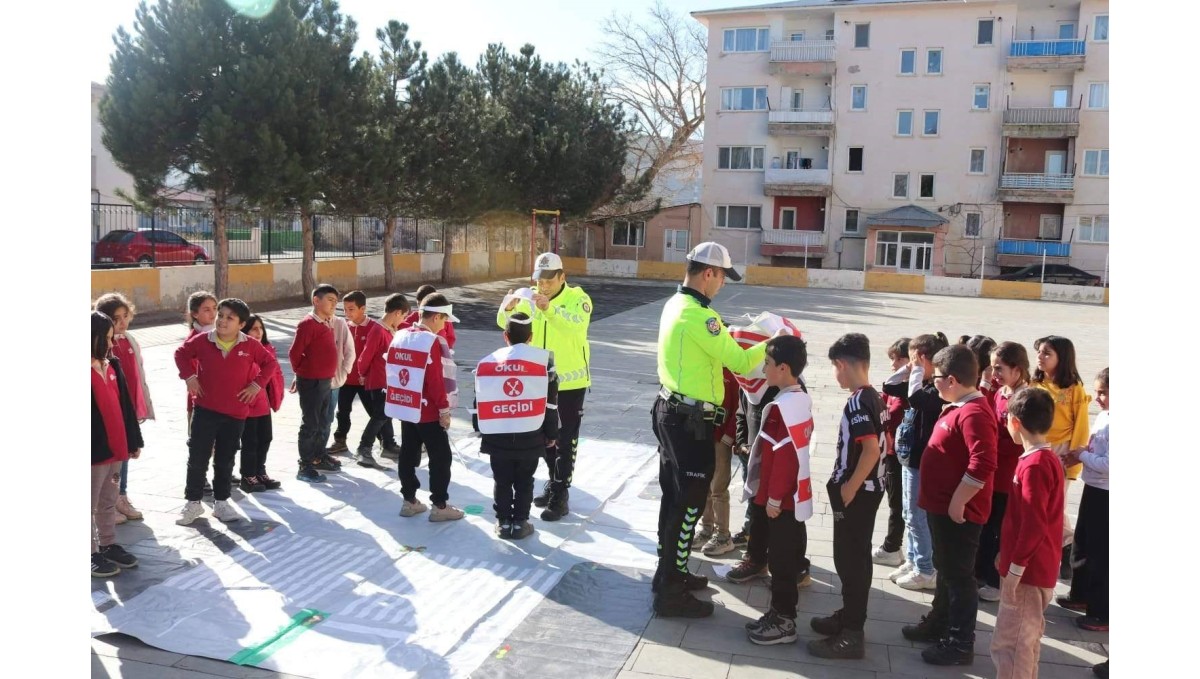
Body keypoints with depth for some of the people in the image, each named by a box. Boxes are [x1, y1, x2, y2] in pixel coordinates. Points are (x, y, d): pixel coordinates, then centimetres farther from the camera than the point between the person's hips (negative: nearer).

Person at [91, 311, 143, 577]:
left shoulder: (113, 365, 7)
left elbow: (125, 405, 12)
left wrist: (133, 441, 13)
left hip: (115, 448, 7)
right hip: (95, 451, -7)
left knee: (108, 502, 19)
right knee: (91, 505, 7)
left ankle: (108, 546, 32)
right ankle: (92, 554, 17)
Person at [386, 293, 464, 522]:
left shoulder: (400, 336, 6)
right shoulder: (434, 342, -18)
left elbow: (392, 372, 12)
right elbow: (436, 380, -20)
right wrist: (444, 409, -12)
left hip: (405, 407, 8)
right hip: (428, 411, -8)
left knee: (408, 455, 14)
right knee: (440, 457, 2)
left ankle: (409, 501, 22)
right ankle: (440, 506, 6)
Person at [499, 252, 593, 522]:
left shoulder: (577, 298, -12)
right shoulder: (531, 299, 2)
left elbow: (578, 324, -32)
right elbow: (504, 323, -5)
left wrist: (550, 309, -46)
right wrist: (509, 308, -27)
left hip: (570, 381, -5)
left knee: (565, 440, 1)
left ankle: (560, 495, 8)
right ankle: (554, 483, 34)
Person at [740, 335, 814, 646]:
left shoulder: (781, 407, -22)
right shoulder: (802, 400, 7)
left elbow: (783, 456, -23)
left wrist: (773, 497, -16)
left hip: (781, 499, -9)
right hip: (795, 496, 9)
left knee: (780, 561, 2)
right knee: (785, 559, 17)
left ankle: (783, 621, 12)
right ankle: (780, 614, 28)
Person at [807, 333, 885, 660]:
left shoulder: (857, 403, -20)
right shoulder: (873, 397, 8)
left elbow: (871, 450, -28)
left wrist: (849, 487, -19)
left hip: (856, 493, -10)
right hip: (867, 490, 10)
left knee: (850, 559, -2)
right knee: (855, 557, 19)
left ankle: (852, 636, 6)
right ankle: (849, 617, 32)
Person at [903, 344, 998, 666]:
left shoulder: (974, 414, -23)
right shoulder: (959, 407, 9)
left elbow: (983, 465, -31)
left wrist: (957, 503, -24)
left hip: (958, 511, -10)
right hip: (943, 506, 10)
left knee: (958, 575, 2)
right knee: (945, 569, 22)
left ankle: (960, 644, 15)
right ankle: (939, 622, 38)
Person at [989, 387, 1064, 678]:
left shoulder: (1033, 465, -21)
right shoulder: (1047, 459, 10)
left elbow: (1034, 524, -25)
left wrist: (1015, 567, -20)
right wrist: (1008, 554, 21)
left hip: (1027, 570, -10)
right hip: (1036, 567, 10)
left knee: (1008, 643, -3)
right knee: (1025, 640, 19)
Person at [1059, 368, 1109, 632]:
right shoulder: (1102, 416, 6)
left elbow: (1107, 465, -26)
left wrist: (1081, 456, -12)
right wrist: (1078, 456, -1)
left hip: (1104, 495, -10)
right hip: (1093, 489, 10)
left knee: (1100, 552, 0)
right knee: (1082, 544, 21)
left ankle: (1102, 613, 11)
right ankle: (1081, 595, 38)